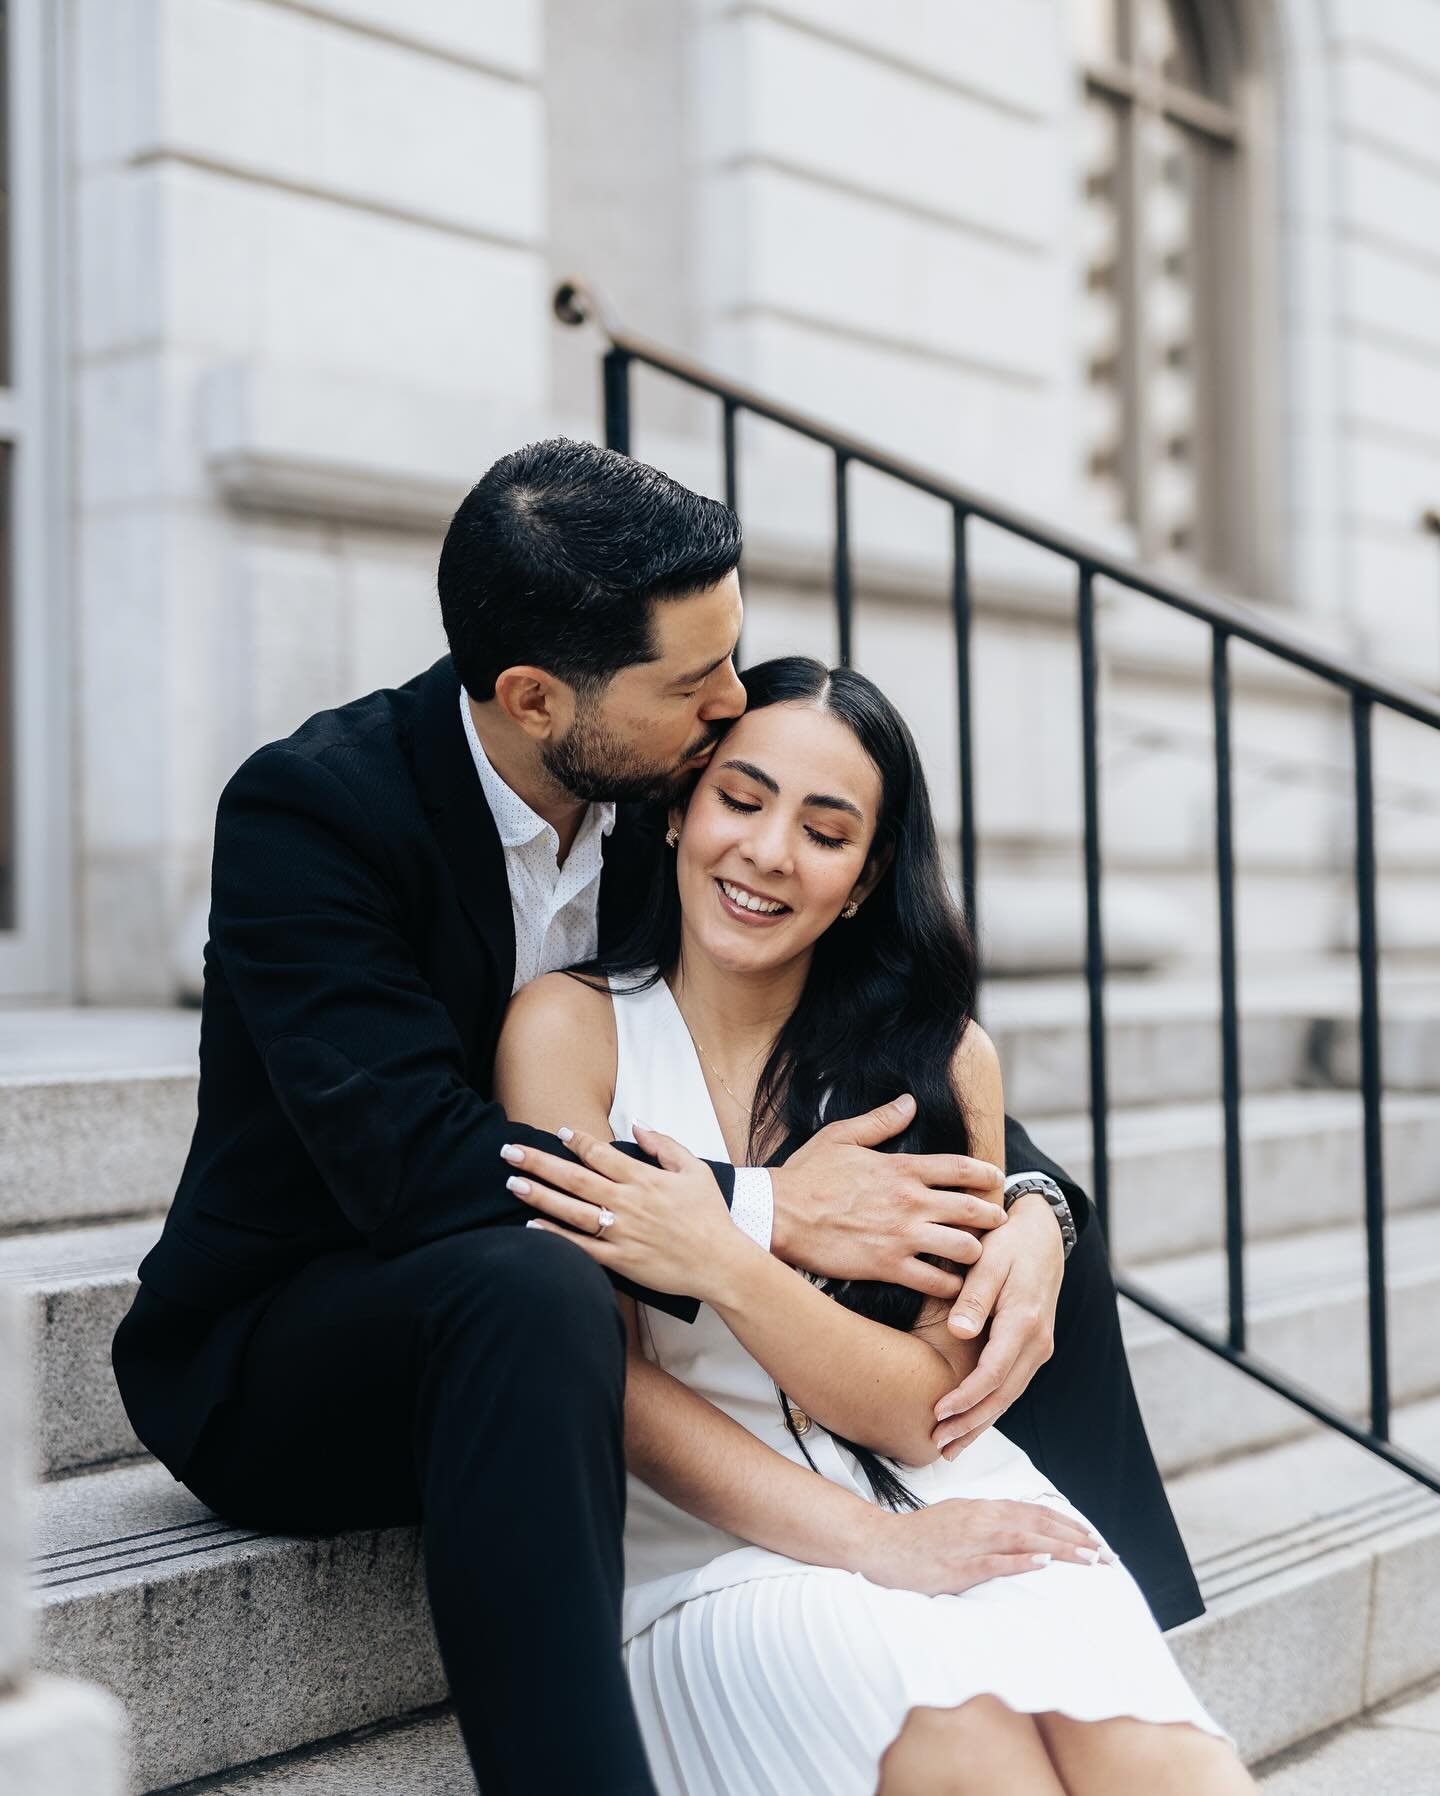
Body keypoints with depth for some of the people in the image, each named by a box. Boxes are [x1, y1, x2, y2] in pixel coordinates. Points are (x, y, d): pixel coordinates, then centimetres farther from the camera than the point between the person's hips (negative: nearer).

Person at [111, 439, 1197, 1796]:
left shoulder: (676, 786, -5)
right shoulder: (309, 809, -22)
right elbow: (412, 1157, -33)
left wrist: (1024, 1210, -22)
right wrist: (761, 1209, -33)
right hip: (285, 1353, -6)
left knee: (1014, 1195, -1)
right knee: (532, 1287, -41)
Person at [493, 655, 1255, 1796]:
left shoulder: (946, 1056, 6)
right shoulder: (570, 1027, 0)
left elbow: (919, 1409, 1)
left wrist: (722, 1265, -17)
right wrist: (863, 1543, -16)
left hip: (957, 1513, 2)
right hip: (720, 1545, -2)